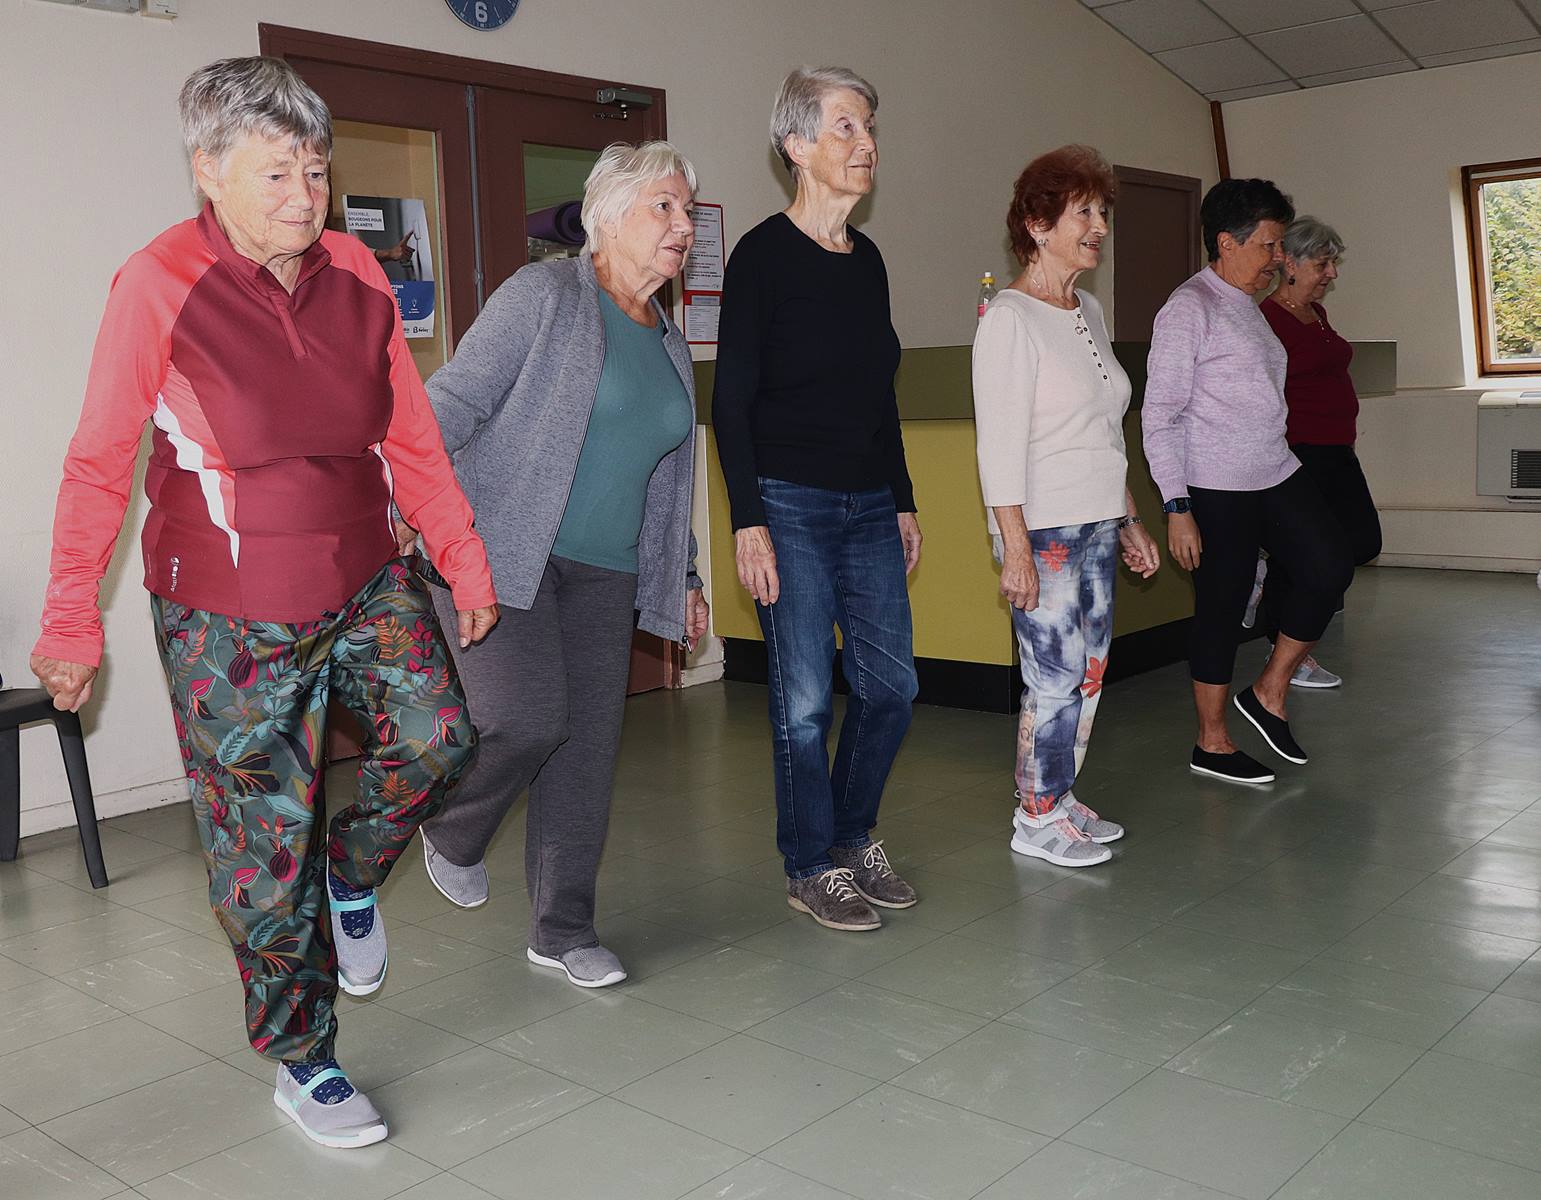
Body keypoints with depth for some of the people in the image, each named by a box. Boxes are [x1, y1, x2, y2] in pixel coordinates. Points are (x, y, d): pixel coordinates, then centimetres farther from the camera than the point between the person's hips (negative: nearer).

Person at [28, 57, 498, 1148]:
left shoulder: (358, 275, 0)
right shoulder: (159, 287, -13)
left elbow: (410, 437, 7)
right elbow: (97, 466, -8)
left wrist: (465, 561, 6)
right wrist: (72, 623, -6)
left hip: (366, 583, 4)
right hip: (228, 615, -4)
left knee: (436, 739, -13)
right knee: (262, 842, 3)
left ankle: (351, 876, 21)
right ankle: (303, 1062, 21)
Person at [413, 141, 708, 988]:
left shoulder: (669, 345, 17)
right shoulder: (545, 296, -4)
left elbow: (665, 480, 24)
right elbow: (454, 399, -10)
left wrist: (683, 578, 22)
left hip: (605, 575, 7)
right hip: (503, 553, -6)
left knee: (588, 749, 4)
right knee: (525, 717, -19)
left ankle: (563, 930, 16)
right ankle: (453, 834, 13)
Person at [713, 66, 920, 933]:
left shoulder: (867, 260, 12)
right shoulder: (764, 255, -7)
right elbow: (732, 400, -9)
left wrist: (904, 502, 17)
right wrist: (749, 522, -15)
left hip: (870, 507, 7)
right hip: (792, 508, -6)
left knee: (891, 683, 7)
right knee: (807, 698, -1)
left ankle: (854, 836, 27)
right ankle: (812, 868, 16)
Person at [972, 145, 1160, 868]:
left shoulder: (1089, 313, 14)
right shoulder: (1010, 319, -11)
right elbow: (999, 448, -16)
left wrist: (1129, 522, 20)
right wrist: (1015, 549, -19)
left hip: (1097, 525, 8)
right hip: (1042, 530, -8)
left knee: (1089, 673, 9)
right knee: (1055, 677, -4)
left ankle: (1058, 801, 23)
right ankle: (1037, 819, 11)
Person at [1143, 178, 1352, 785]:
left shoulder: (1247, 306, 15)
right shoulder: (1189, 309, -12)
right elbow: (1161, 416, -16)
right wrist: (1177, 508, -19)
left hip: (1279, 475, 8)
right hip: (1217, 491, -8)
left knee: (1329, 568, -1)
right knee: (1221, 610, 0)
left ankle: (1270, 692, 16)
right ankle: (1212, 744, 15)